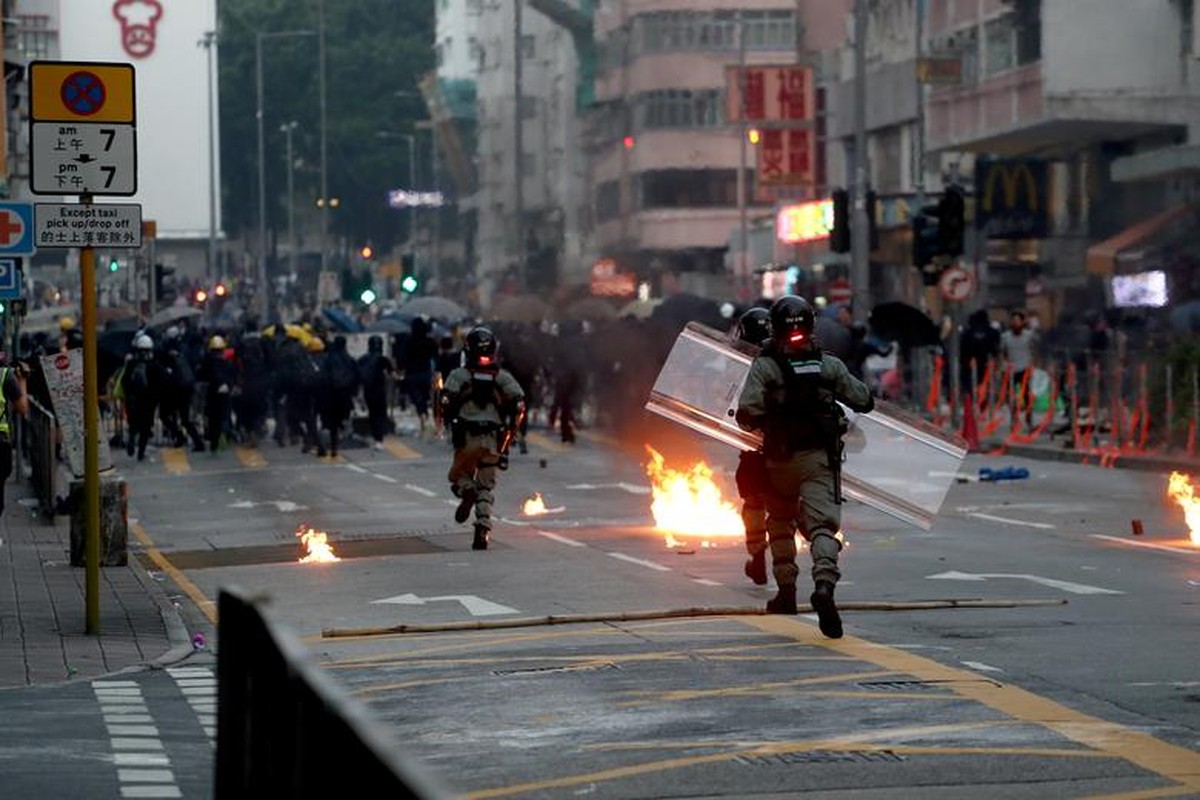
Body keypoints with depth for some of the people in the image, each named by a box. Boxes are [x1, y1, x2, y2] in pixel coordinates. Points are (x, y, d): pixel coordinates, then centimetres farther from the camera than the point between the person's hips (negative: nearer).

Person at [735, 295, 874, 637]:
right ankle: (824, 585, -33)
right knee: (822, 525, -8)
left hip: (780, 459, 0)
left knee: (780, 522, 21)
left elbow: (747, 413, -14)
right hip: (821, 457, 1)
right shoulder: (829, 365, 2)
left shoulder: (764, 366, -6)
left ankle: (786, 591, 25)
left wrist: (760, 424, 9)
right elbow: (864, 401, 9)